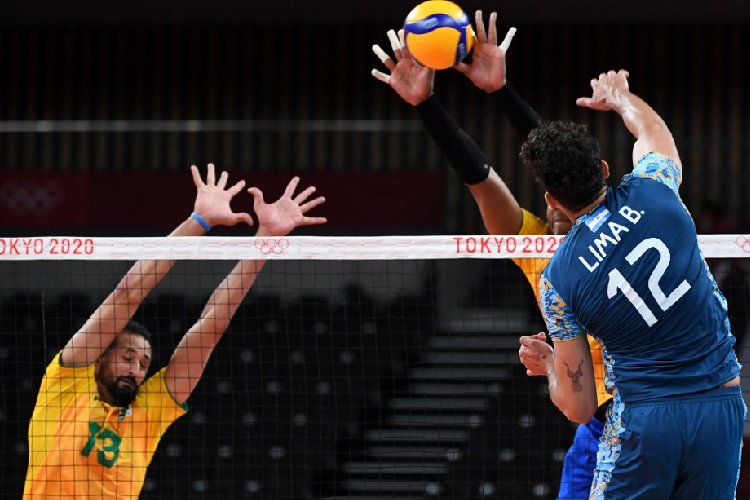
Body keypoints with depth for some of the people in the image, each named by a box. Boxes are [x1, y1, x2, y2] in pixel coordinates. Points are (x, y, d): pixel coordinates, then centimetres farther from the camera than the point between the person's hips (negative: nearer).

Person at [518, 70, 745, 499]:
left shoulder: (558, 279, -6)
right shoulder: (652, 190, -2)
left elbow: (579, 408, -1)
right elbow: (653, 131, 26)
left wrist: (547, 361, 20)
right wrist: (619, 97, 47)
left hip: (642, 420, -3)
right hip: (722, 406, 3)